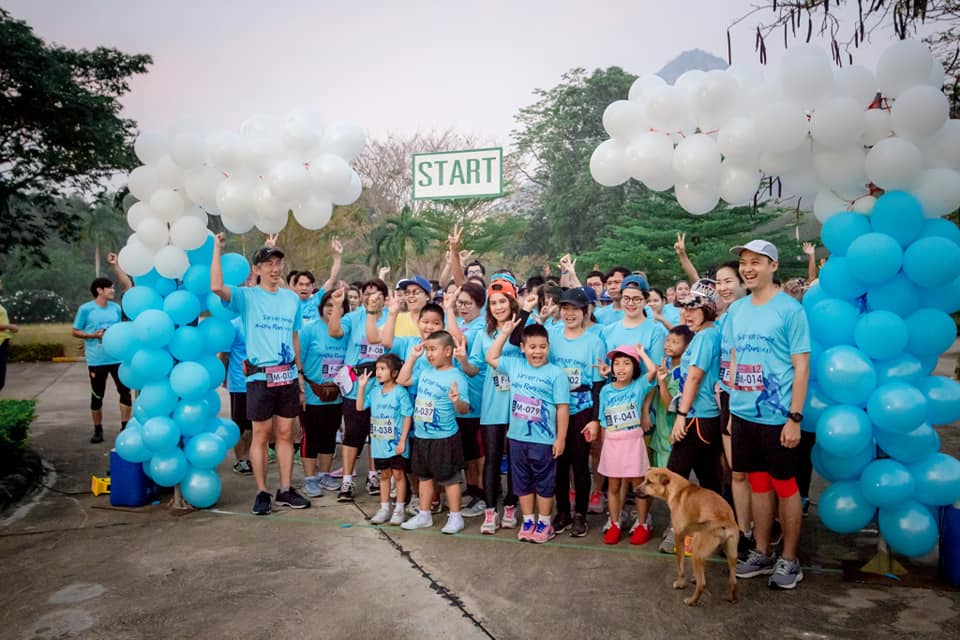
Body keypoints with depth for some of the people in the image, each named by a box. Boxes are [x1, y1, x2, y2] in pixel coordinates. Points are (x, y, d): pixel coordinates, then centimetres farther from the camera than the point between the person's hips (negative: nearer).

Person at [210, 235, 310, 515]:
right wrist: (217, 249, -18)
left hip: (288, 375, 4)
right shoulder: (247, 296, -3)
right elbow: (216, 287, -23)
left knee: (285, 433, 9)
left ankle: (286, 489, 19)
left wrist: (300, 372, 13)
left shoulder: (292, 299, 10)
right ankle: (262, 493, 13)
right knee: (261, 435, 3)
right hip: (260, 376, -4)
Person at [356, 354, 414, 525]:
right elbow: (360, 407, 3)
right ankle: (384, 508, 25)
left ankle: (399, 509, 16)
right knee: (383, 474, 15)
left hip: (396, 443, -5)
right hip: (379, 442, 5)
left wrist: (403, 440, -14)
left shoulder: (400, 392, -13)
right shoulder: (375, 391, 4)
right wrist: (362, 386, -4)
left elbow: (408, 417, -12)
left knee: (398, 474, 5)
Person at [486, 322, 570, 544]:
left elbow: (562, 408, -9)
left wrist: (560, 438, -10)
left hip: (543, 440, -5)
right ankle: (527, 521, 28)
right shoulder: (515, 365, 4)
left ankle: (544, 523, 22)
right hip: (517, 437, 5)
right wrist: (504, 333, 9)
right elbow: (491, 358, 16)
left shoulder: (556, 373, -10)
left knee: (544, 483, 9)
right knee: (523, 482, 15)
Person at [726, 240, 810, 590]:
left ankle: (789, 560, 21)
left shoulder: (790, 309, -9)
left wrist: (795, 418, -14)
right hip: (743, 414, 6)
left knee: (785, 485, 7)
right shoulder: (736, 309, 8)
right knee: (758, 483, 15)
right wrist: (731, 408, 12)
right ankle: (762, 554, 27)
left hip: (777, 416, -5)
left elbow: (801, 366, -10)